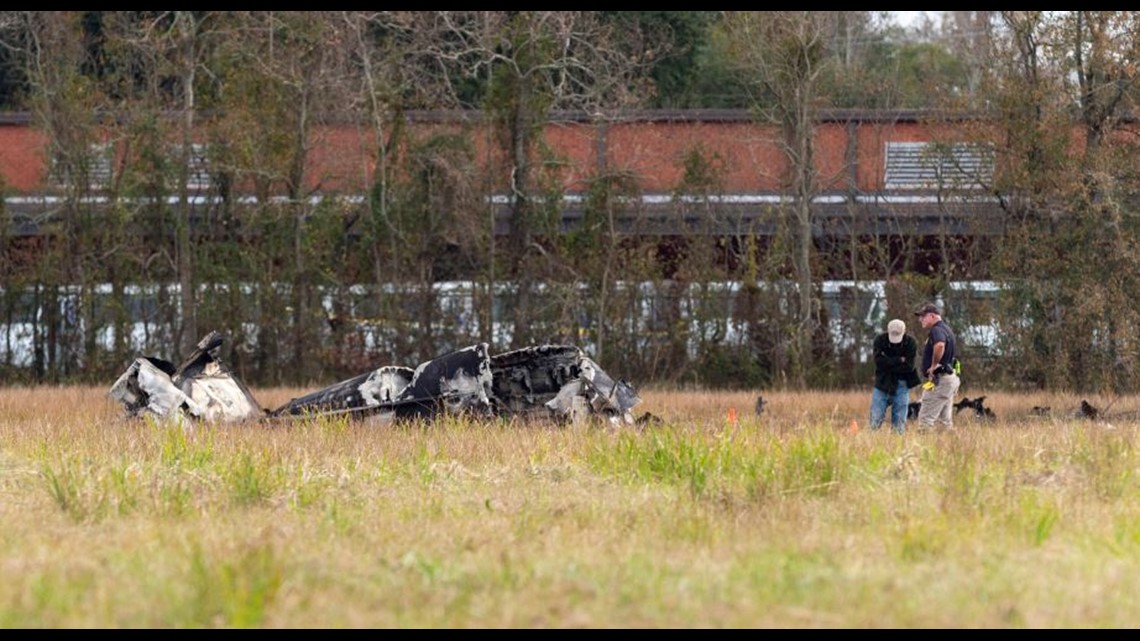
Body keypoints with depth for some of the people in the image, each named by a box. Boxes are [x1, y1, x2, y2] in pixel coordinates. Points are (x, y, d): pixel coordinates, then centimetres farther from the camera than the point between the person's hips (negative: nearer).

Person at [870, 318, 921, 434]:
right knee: (876, 419, -6)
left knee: (899, 420, 1)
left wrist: (889, 363, -13)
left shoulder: (911, 342, -7)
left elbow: (908, 366, -14)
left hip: (901, 385, 0)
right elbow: (879, 361, -17)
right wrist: (899, 360, -17)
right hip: (882, 384, 0)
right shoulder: (880, 340, -5)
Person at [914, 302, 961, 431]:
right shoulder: (946, 329, 17)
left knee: (925, 418, -10)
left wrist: (934, 365, -24)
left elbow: (940, 345, -39)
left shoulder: (937, 330, -15)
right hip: (949, 377, 10)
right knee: (945, 420, 14)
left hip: (939, 380, -10)